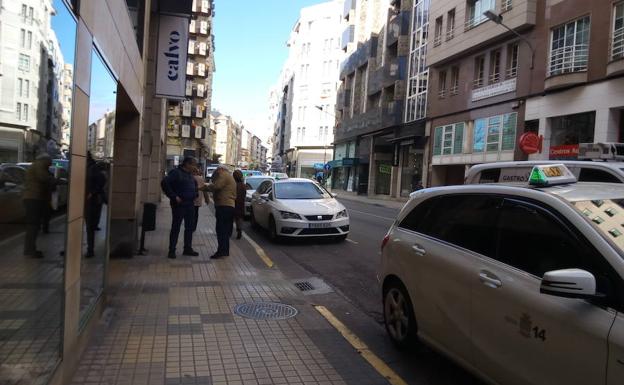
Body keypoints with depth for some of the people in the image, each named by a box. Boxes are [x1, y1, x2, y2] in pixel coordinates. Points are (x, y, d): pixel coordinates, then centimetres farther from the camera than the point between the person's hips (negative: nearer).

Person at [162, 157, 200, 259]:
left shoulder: (190, 175, 15)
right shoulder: (176, 173, -10)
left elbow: (195, 185, 33)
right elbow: (165, 183, -21)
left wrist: (195, 194, 14)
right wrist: (174, 197, -21)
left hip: (190, 204, 8)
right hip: (179, 204, -8)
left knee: (190, 227, 11)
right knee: (176, 228, -1)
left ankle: (188, 248, 22)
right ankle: (172, 250, 6)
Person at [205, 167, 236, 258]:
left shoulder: (224, 175, -5)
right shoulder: (230, 177, 27)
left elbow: (216, 186, -18)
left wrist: (207, 187, -2)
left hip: (224, 206, -10)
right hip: (230, 205, 10)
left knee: (221, 229, -12)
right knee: (226, 230, 13)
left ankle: (222, 250, -15)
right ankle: (225, 250, 17)